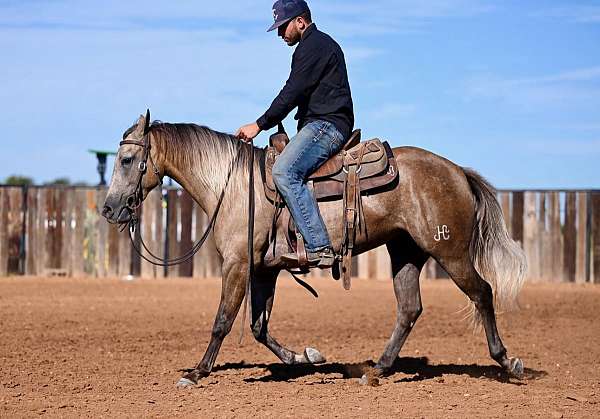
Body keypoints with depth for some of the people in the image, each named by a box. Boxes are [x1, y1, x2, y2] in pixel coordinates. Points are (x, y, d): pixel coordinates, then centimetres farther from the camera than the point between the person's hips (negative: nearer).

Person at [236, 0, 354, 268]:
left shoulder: (313, 46, -8)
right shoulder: (319, 44, 26)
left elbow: (293, 92, -15)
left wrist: (260, 125, -12)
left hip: (326, 125, -12)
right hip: (322, 124, 12)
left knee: (284, 171, -28)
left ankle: (318, 248, -36)